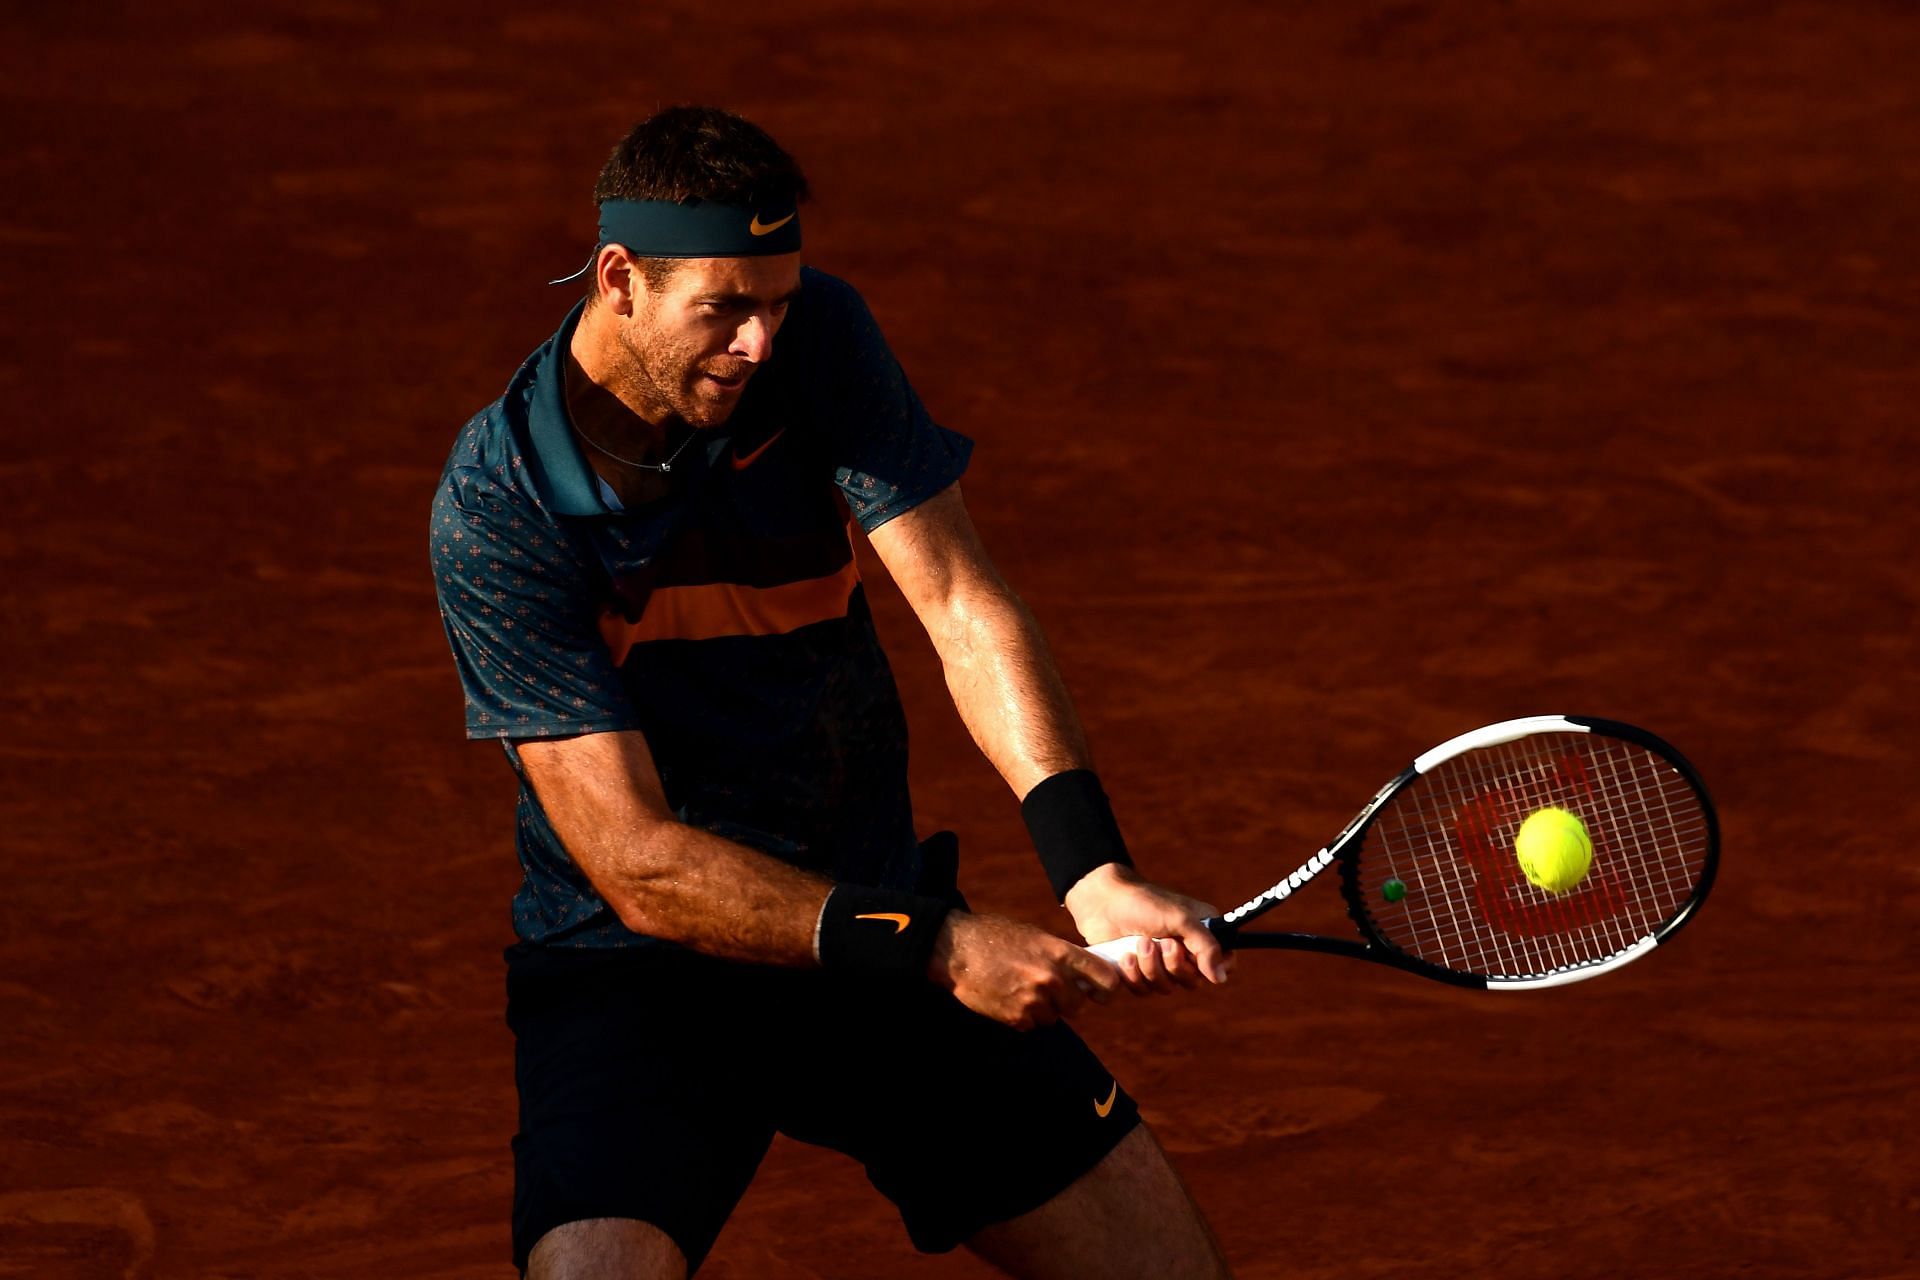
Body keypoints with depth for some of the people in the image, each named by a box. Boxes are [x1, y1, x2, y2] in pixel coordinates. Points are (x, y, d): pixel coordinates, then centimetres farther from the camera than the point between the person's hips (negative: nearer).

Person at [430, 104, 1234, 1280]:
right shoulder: (497, 508, -20)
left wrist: (1094, 873, -31)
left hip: (879, 910, 4)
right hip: (633, 967, -4)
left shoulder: (819, 338, -8)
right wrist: (937, 949, -31)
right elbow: (637, 864, -23)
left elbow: (963, 608, -15)